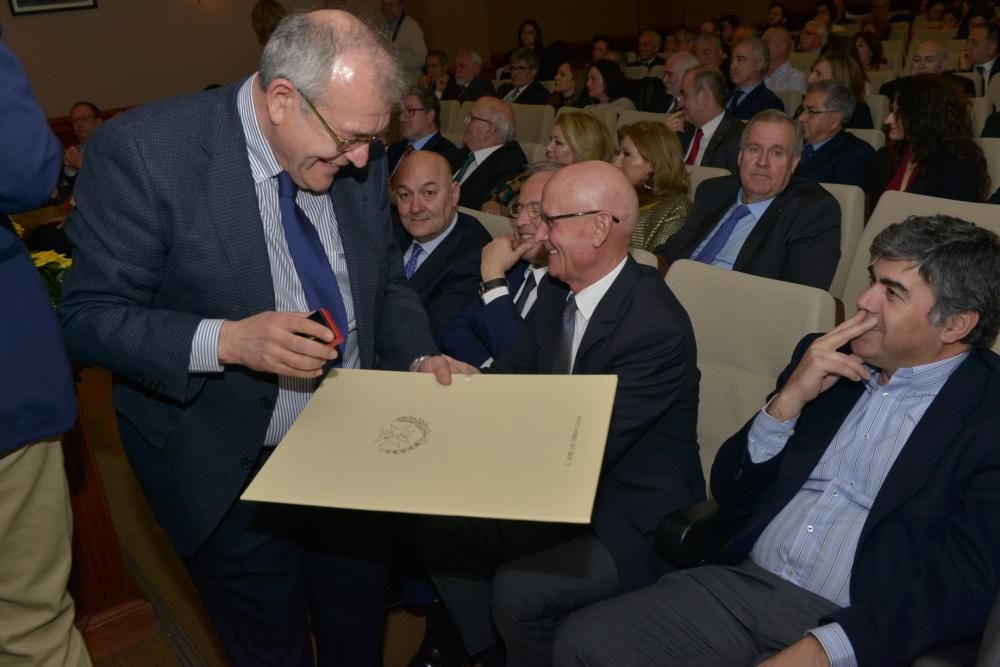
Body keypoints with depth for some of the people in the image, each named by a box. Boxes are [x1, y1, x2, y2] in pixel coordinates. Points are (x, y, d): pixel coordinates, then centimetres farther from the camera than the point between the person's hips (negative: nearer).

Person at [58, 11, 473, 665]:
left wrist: (419, 359, -11)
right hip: (232, 472, -4)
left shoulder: (360, 162, -6)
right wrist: (225, 341, -33)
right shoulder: (141, 151, -22)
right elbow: (87, 317, -18)